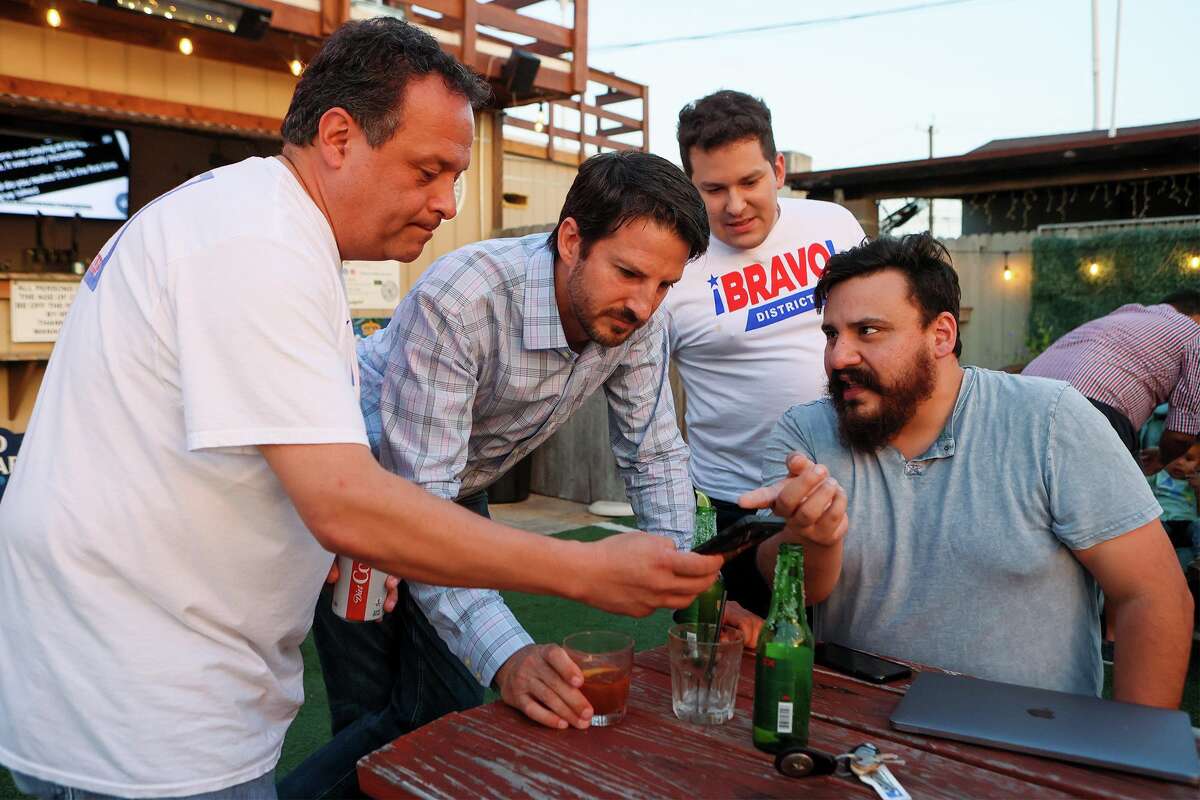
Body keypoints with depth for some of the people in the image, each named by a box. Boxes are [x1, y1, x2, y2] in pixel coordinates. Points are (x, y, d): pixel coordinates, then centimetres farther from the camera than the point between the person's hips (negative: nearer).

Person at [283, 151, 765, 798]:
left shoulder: (636, 319, -16)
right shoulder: (461, 298, -35)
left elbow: (653, 457, -5)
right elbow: (418, 502, -37)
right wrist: (505, 655, -47)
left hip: (461, 493, 6)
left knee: (450, 709, 3)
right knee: (377, 721, -5)